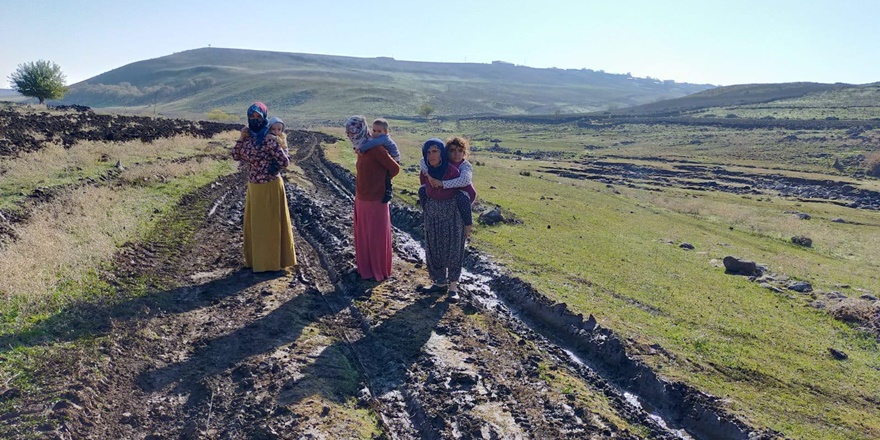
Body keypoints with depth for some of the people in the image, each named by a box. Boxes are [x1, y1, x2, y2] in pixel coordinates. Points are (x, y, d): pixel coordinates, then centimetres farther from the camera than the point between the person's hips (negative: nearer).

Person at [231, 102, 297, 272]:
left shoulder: (269, 140, -17)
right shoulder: (248, 138, 5)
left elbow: (285, 162, -17)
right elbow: (236, 156, 10)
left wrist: (271, 165, -2)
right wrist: (241, 138, -2)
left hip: (270, 187, -8)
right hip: (253, 187, 8)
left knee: (270, 223, 3)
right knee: (253, 224, 16)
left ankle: (272, 261, 16)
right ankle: (257, 259, 30)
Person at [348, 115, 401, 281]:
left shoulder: (376, 149, -18)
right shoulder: (361, 150, 7)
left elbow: (395, 169, -14)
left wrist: (382, 180, 1)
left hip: (376, 201, -8)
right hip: (361, 199, 8)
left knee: (377, 236, 5)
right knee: (362, 235, 17)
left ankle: (379, 271, 20)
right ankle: (365, 267, 32)